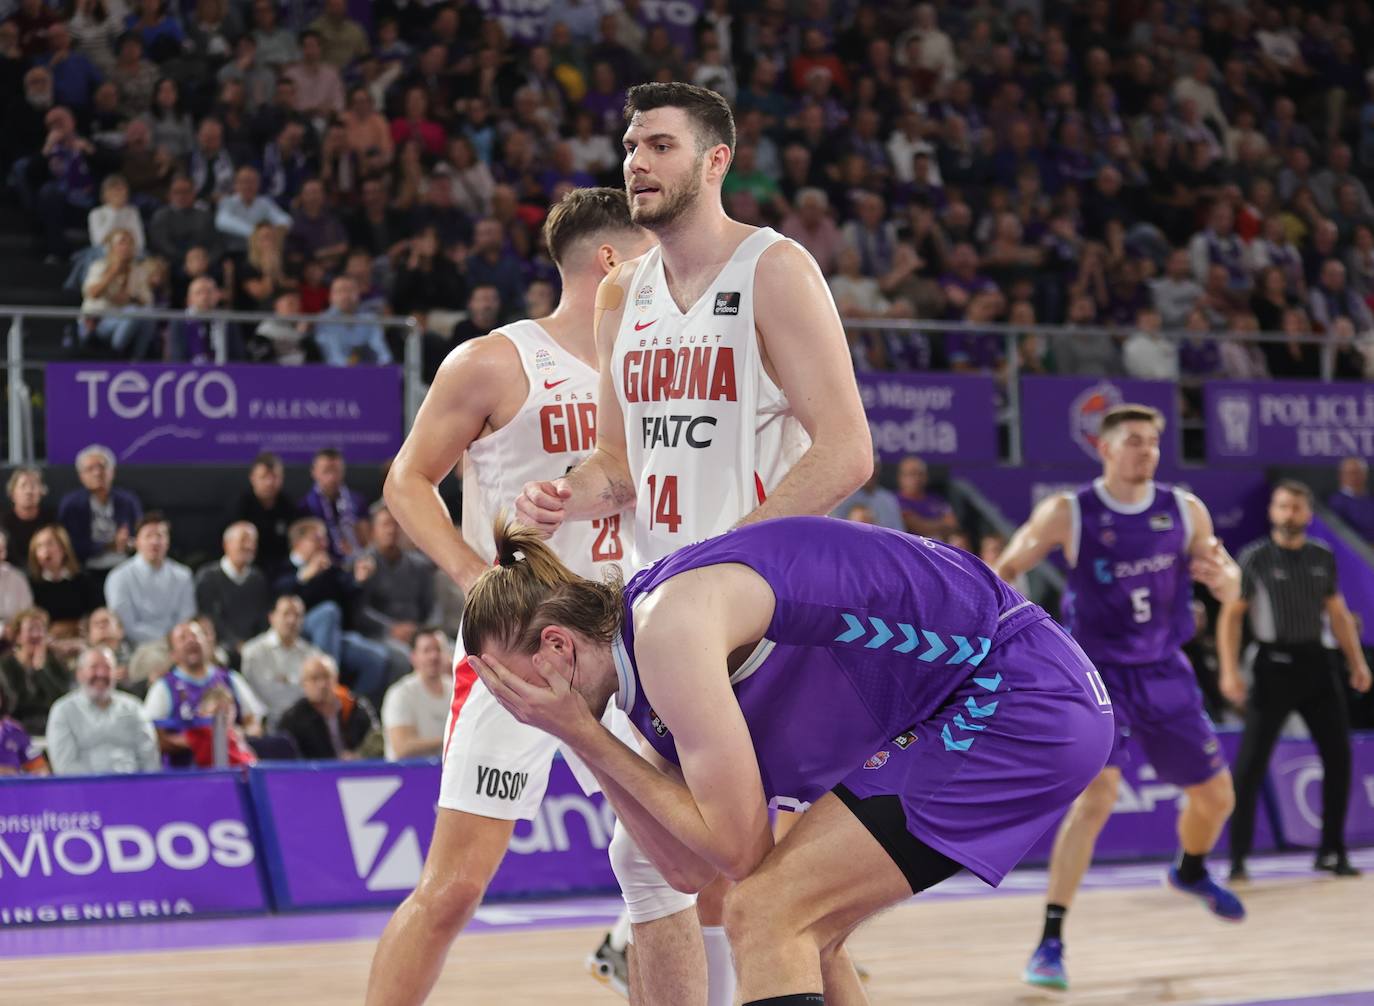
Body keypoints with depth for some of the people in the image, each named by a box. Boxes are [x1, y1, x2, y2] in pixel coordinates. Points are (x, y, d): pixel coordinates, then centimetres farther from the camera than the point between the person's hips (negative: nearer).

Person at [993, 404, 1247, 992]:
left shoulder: (1185, 511, -2)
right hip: (1100, 675, -5)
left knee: (1216, 796, 15)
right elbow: (1006, 571, -3)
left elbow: (1230, 590, 6)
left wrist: (1221, 576, -18)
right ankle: (1050, 941, -21)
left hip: (1166, 674, 5)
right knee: (1096, 797, -24)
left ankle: (1191, 872, 50)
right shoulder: (1068, 514, -12)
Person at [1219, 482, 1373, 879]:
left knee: (1338, 756, 4)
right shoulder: (1254, 559, -5)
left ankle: (1331, 852, 16)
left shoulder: (1323, 557, 8)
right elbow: (1230, 616, -5)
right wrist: (1229, 671, -13)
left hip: (1315, 662, 4)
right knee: (1251, 763, -7)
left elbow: (1338, 613, 16)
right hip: (1274, 664, -4)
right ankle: (1238, 858, -2)